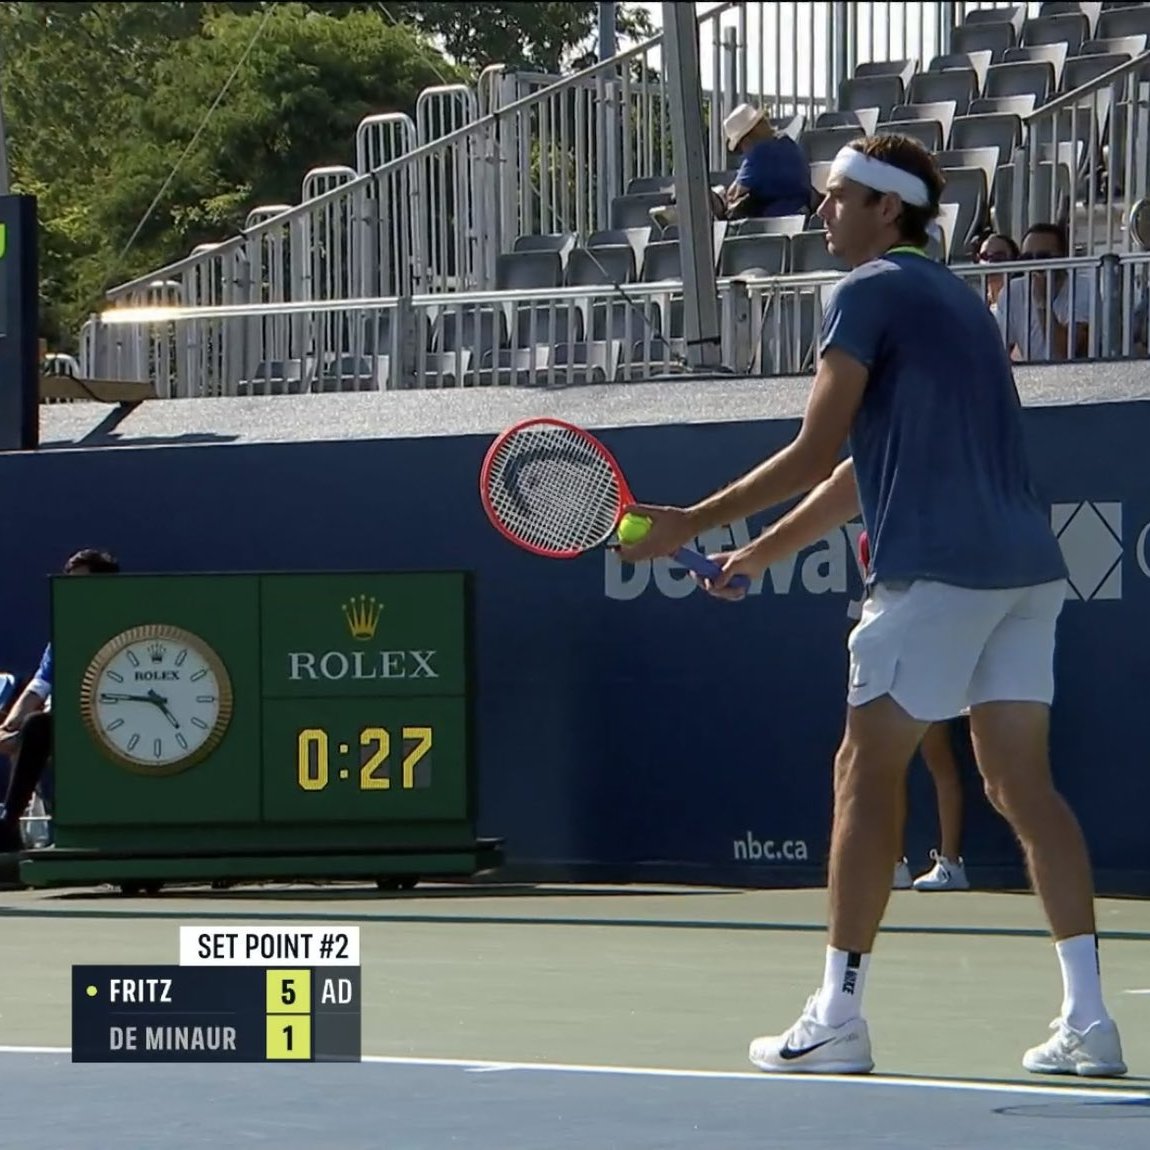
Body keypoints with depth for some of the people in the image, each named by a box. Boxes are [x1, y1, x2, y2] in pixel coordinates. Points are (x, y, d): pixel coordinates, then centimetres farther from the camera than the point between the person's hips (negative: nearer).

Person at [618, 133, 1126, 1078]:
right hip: (1025, 568, 8)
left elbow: (814, 457, -7)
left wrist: (692, 524, 1)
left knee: (867, 773, -1)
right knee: (1021, 783, 6)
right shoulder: (956, 300, 24)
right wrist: (760, 552, 30)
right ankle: (1088, 1019, 0)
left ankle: (838, 1017, 0)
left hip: (938, 569, -8)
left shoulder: (870, 291, -2)